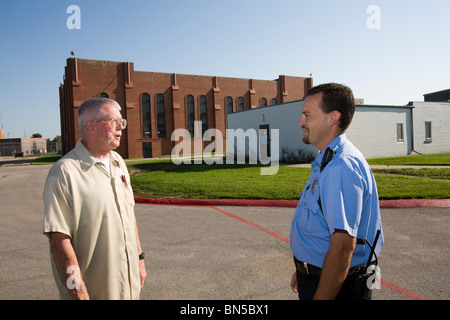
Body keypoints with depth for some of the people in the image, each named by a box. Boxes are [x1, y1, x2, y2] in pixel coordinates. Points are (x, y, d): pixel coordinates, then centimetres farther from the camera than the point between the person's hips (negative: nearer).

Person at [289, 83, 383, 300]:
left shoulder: (341, 166, -26)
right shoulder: (328, 162, 8)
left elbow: (342, 246, -29)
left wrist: (319, 297, -25)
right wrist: (303, 270, 18)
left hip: (334, 286, -9)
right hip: (316, 274, 9)